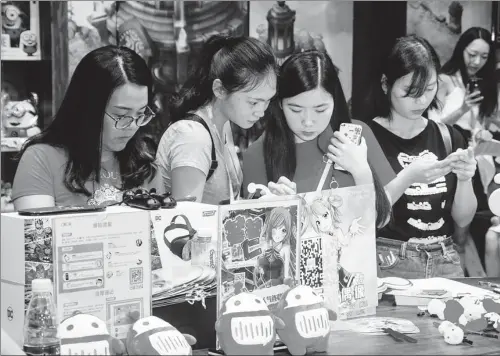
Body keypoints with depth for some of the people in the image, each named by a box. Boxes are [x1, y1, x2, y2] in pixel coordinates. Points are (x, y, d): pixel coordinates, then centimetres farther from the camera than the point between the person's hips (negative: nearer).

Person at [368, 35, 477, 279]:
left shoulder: (448, 137, 8)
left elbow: (463, 219, 10)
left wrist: (464, 179, -8)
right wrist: (408, 178, -20)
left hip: (445, 261, 4)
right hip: (388, 264, -4)